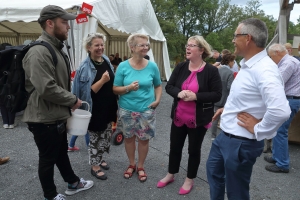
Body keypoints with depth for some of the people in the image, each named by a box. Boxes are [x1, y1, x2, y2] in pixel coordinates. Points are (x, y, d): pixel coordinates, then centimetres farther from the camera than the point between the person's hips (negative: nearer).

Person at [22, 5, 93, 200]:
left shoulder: (56, 49, 11)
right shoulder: (39, 52, -23)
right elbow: (46, 88, -30)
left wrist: (70, 101, 8)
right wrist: (73, 100, -17)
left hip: (57, 116, 9)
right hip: (44, 119, -9)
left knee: (61, 152, 24)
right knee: (48, 159, 10)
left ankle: (73, 184, 42)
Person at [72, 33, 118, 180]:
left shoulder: (107, 61, 5)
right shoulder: (85, 67, -16)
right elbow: (88, 91, -19)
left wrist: (115, 105, 12)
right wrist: (102, 80, -31)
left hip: (108, 107, 7)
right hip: (95, 110, -7)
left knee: (106, 137, 19)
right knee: (95, 139, 7)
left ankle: (99, 158, 40)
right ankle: (94, 166, 25)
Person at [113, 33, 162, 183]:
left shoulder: (152, 66, -5)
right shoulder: (123, 66, -8)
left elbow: (158, 86, 9)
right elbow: (115, 89, -5)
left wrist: (157, 100, -7)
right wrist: (128, 88, -23)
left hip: (146, 110, 0)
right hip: (127, 109, 0)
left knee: (144, 139, 10)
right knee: (128, 137, 14)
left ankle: (140, 166, 32)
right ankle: (131, 164, 37)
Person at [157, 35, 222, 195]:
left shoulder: (211, 71, -11)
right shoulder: (180, 67, 1)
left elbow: (217, 95, -13)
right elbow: (169, 86, 2)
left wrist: (196, 96, -25)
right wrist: (179, 93, -20)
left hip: (198, 119, -4)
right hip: (178, 117, 4)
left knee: (194, 149, 12)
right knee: (175, 146, 17)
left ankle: (189, 180, 33)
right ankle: (171, 174, 39)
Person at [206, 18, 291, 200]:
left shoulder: (264, 70, -26)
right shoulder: (248, 65, 6)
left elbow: (281, 111, -38)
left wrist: (258, 130, -24)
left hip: (241, 143, -10)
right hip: (226, 136, 10)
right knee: (214, 170, 28)